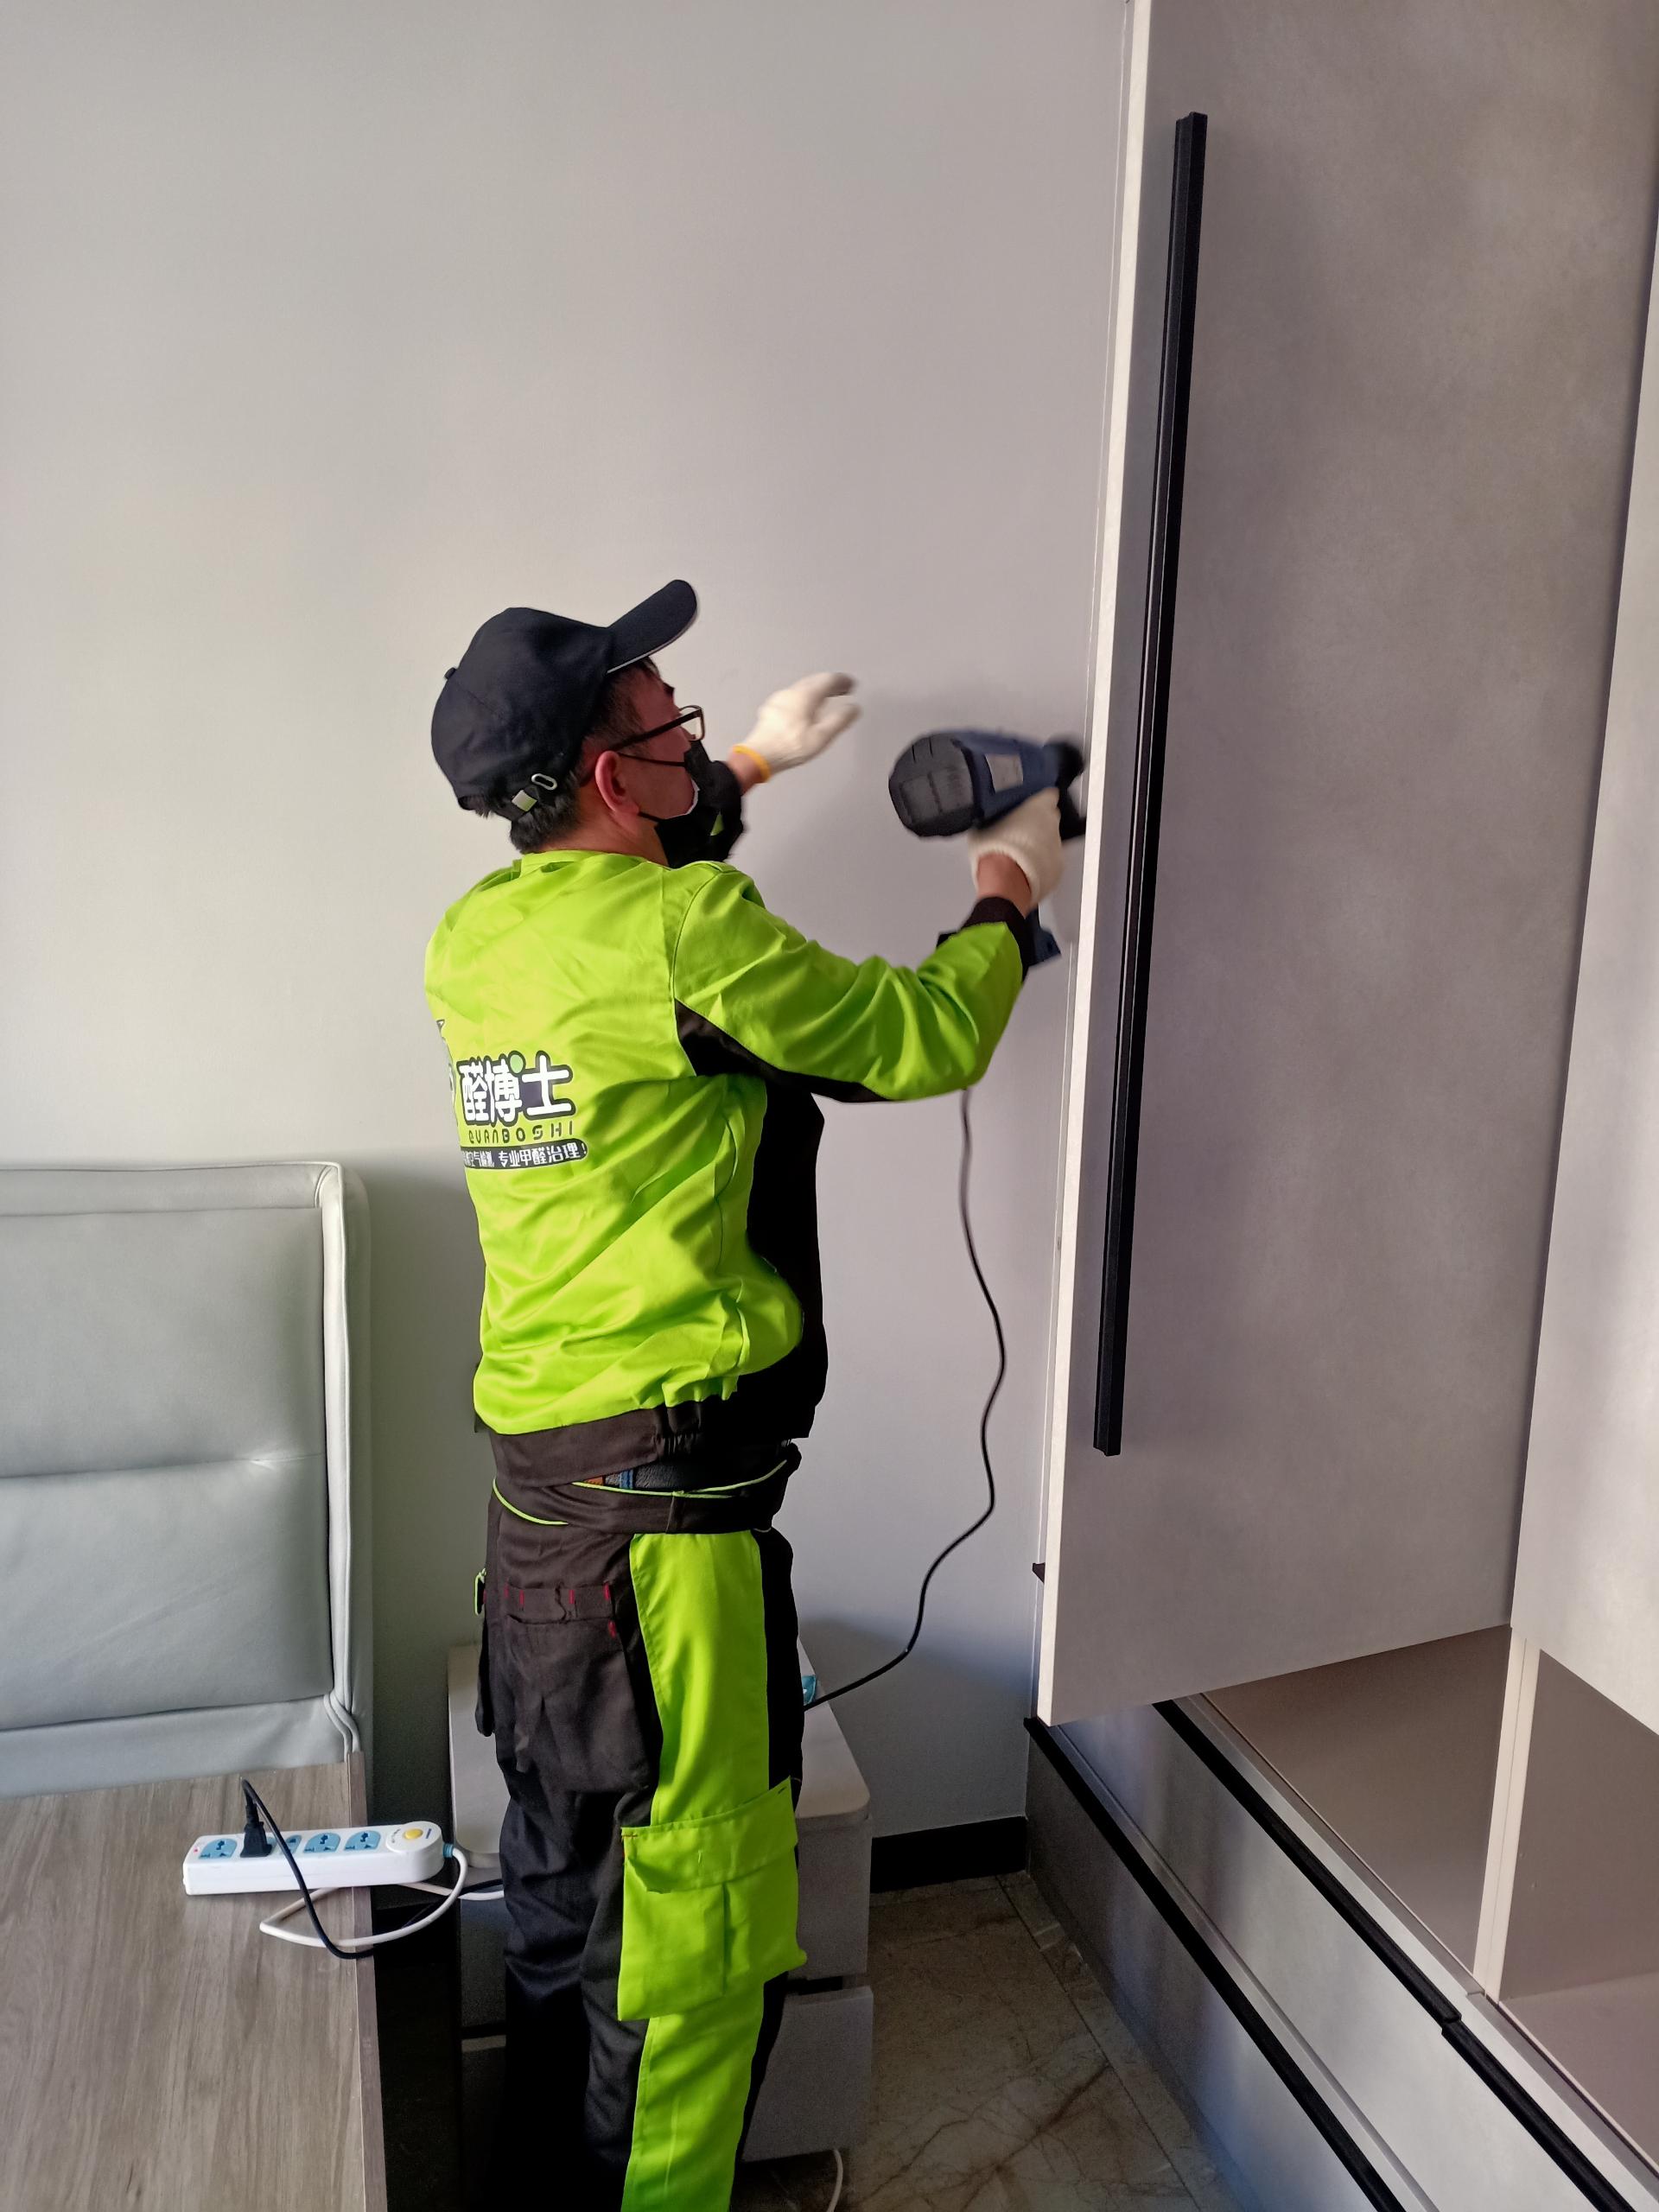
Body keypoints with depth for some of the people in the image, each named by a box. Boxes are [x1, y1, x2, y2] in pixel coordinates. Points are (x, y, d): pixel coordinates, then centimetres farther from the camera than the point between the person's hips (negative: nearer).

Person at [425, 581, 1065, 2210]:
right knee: (694, 1889, 9)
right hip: (665, 1502, -9)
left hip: (529, 1484, 9)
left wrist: (749, 772, 33)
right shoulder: (691, 934, -18)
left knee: (561, 1864, 23)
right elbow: (923, 1040, -7)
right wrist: (1010, 891, 11)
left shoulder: (476, 933, 6)